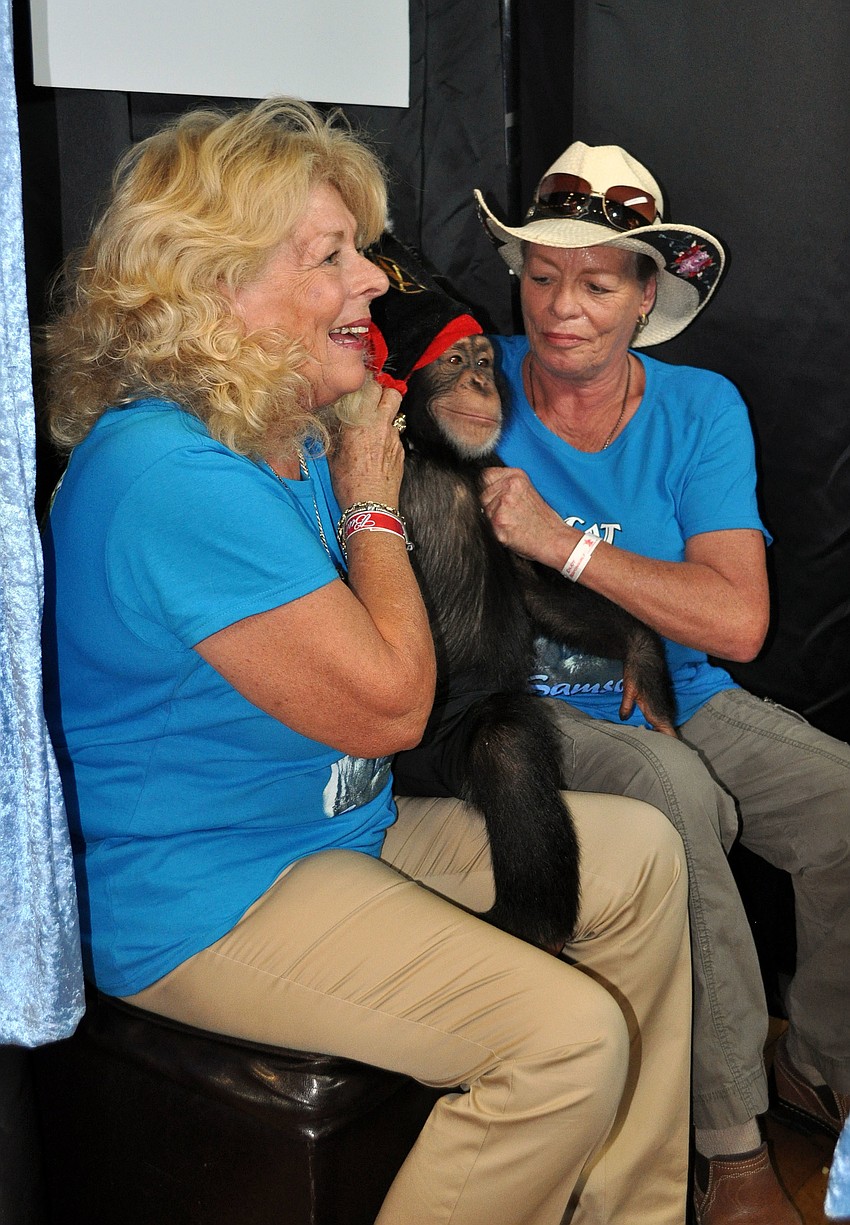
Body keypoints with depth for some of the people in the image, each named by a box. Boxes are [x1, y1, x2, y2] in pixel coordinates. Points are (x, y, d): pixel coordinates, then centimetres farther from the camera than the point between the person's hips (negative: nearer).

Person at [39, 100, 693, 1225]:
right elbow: (388, 703, -22)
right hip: (202, 895, -10)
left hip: (343, 824, 10)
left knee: (639, 852, 9)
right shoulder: (170, 474, -27)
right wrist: (371, 502, -10)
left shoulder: (291, 438, 6)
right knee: (570, 1034, -22)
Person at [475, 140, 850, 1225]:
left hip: (680, 697, 4)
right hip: (531, 708, -3)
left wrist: (567, 543, -21)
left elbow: (737, 622, -13)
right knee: (672, 790, -34)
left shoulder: (700, 410, 0)